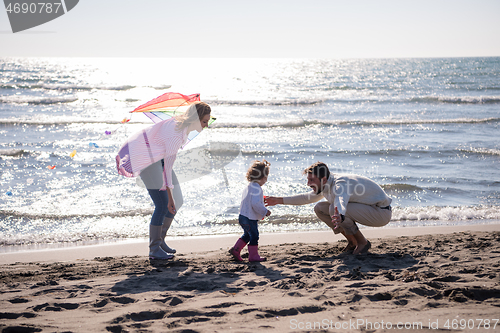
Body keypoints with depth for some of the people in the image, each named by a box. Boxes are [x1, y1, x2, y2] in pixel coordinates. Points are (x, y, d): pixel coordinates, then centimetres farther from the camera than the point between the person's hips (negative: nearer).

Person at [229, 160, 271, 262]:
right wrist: (265, 211, -19)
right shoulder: (256, 188, -20)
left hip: (243, 216, 10)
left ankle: (235, 249, 23)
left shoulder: (249, 186, 13)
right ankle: (253, 255, 9)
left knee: (247, 235, 23)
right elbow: (255, 203, -29)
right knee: (254, 236, 2)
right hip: (249, 219, -10)